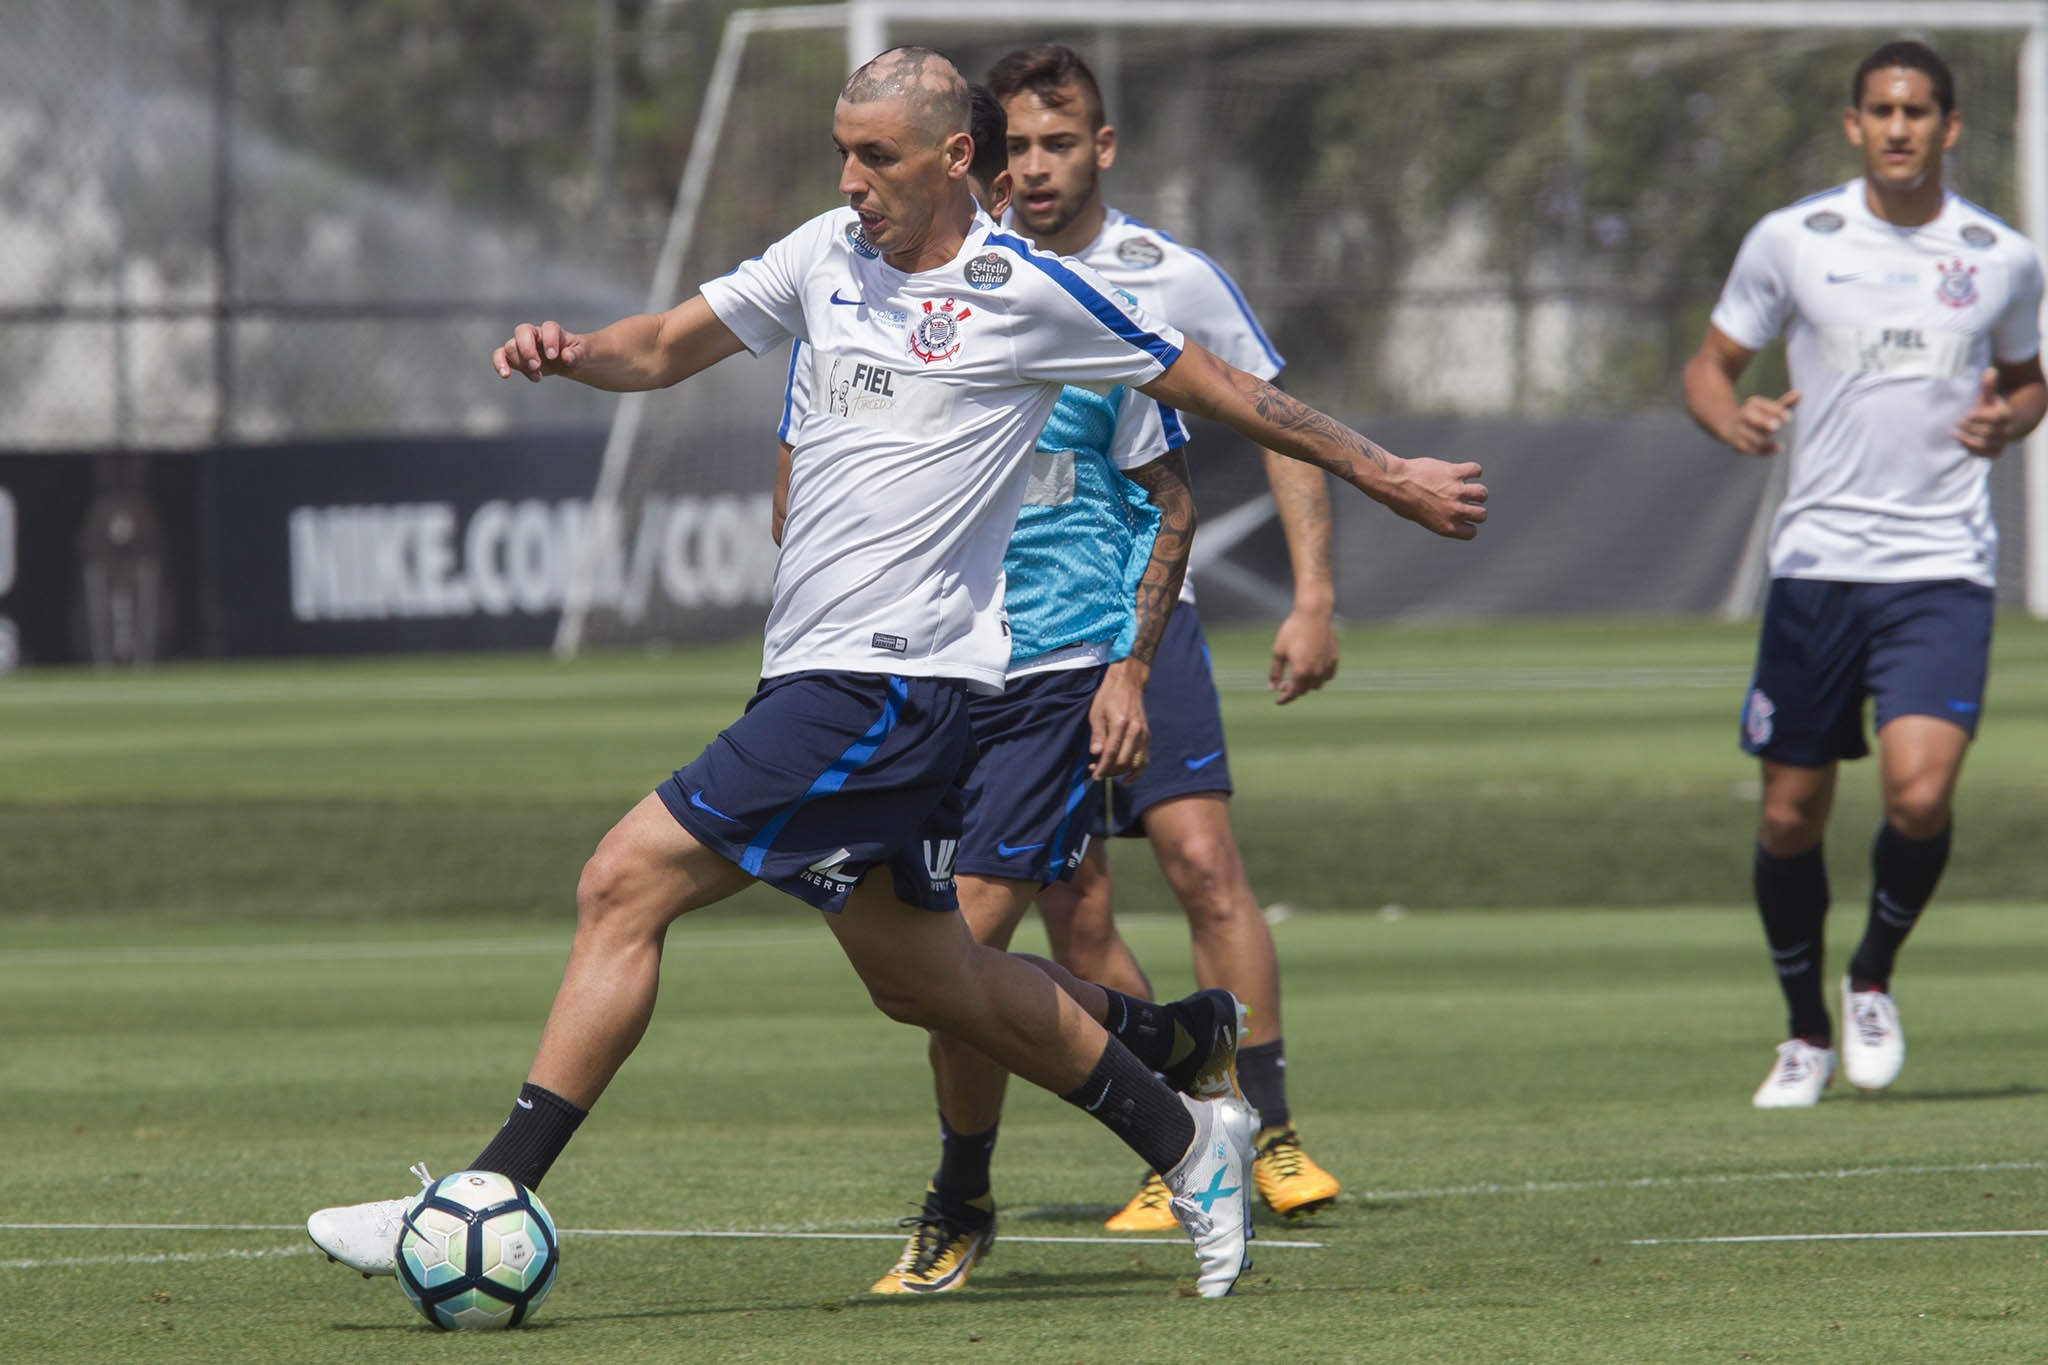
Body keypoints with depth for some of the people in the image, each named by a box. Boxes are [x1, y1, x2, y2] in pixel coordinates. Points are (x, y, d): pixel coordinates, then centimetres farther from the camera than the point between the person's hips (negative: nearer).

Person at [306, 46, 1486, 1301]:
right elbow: (664, 350, 18)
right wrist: (569, 350, -4)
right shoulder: (828, 254, 12)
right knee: (920, 975, 18)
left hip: (893, 680, -8)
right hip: (817, 673, 8)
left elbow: (1216, 390, 3)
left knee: (625, 883, -14)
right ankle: (1188, 1141, 32)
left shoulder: (1025, 291, -7)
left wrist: (1380, 471, 6)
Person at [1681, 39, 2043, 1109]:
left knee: (1920, 794, -18)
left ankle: (1873, 980, 10)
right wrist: (1733, 419, -13)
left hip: (1943, 568, -1)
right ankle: (1806, 1032, 26)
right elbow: (1709, 364, 9)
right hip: (1817, 562, 1)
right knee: (1790, 813, 4)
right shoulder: (1791, 241, 1)